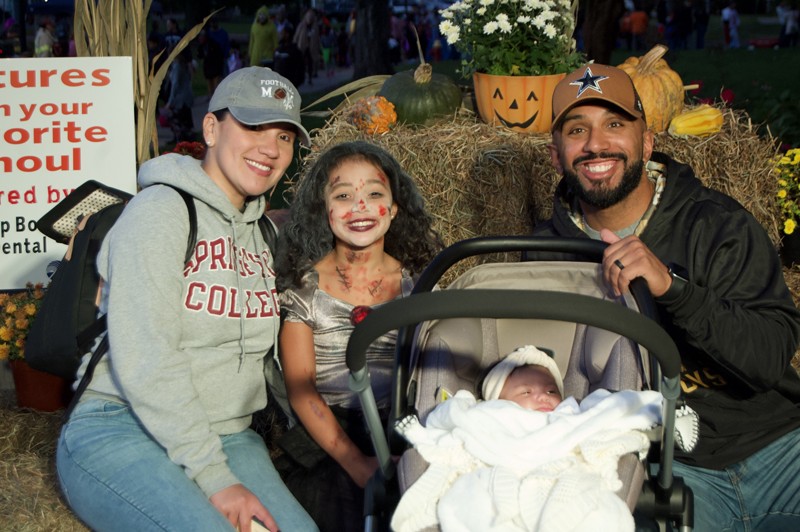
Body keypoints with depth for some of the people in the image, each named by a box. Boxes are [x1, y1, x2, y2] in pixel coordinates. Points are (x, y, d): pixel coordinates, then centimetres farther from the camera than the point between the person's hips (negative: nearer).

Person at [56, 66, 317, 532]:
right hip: (120, 436, -6)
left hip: (228, 437, 6)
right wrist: (214, 479, -19)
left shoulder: (263, 231, 17)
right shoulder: (160, 210, -8)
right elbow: (145, 360, -17)